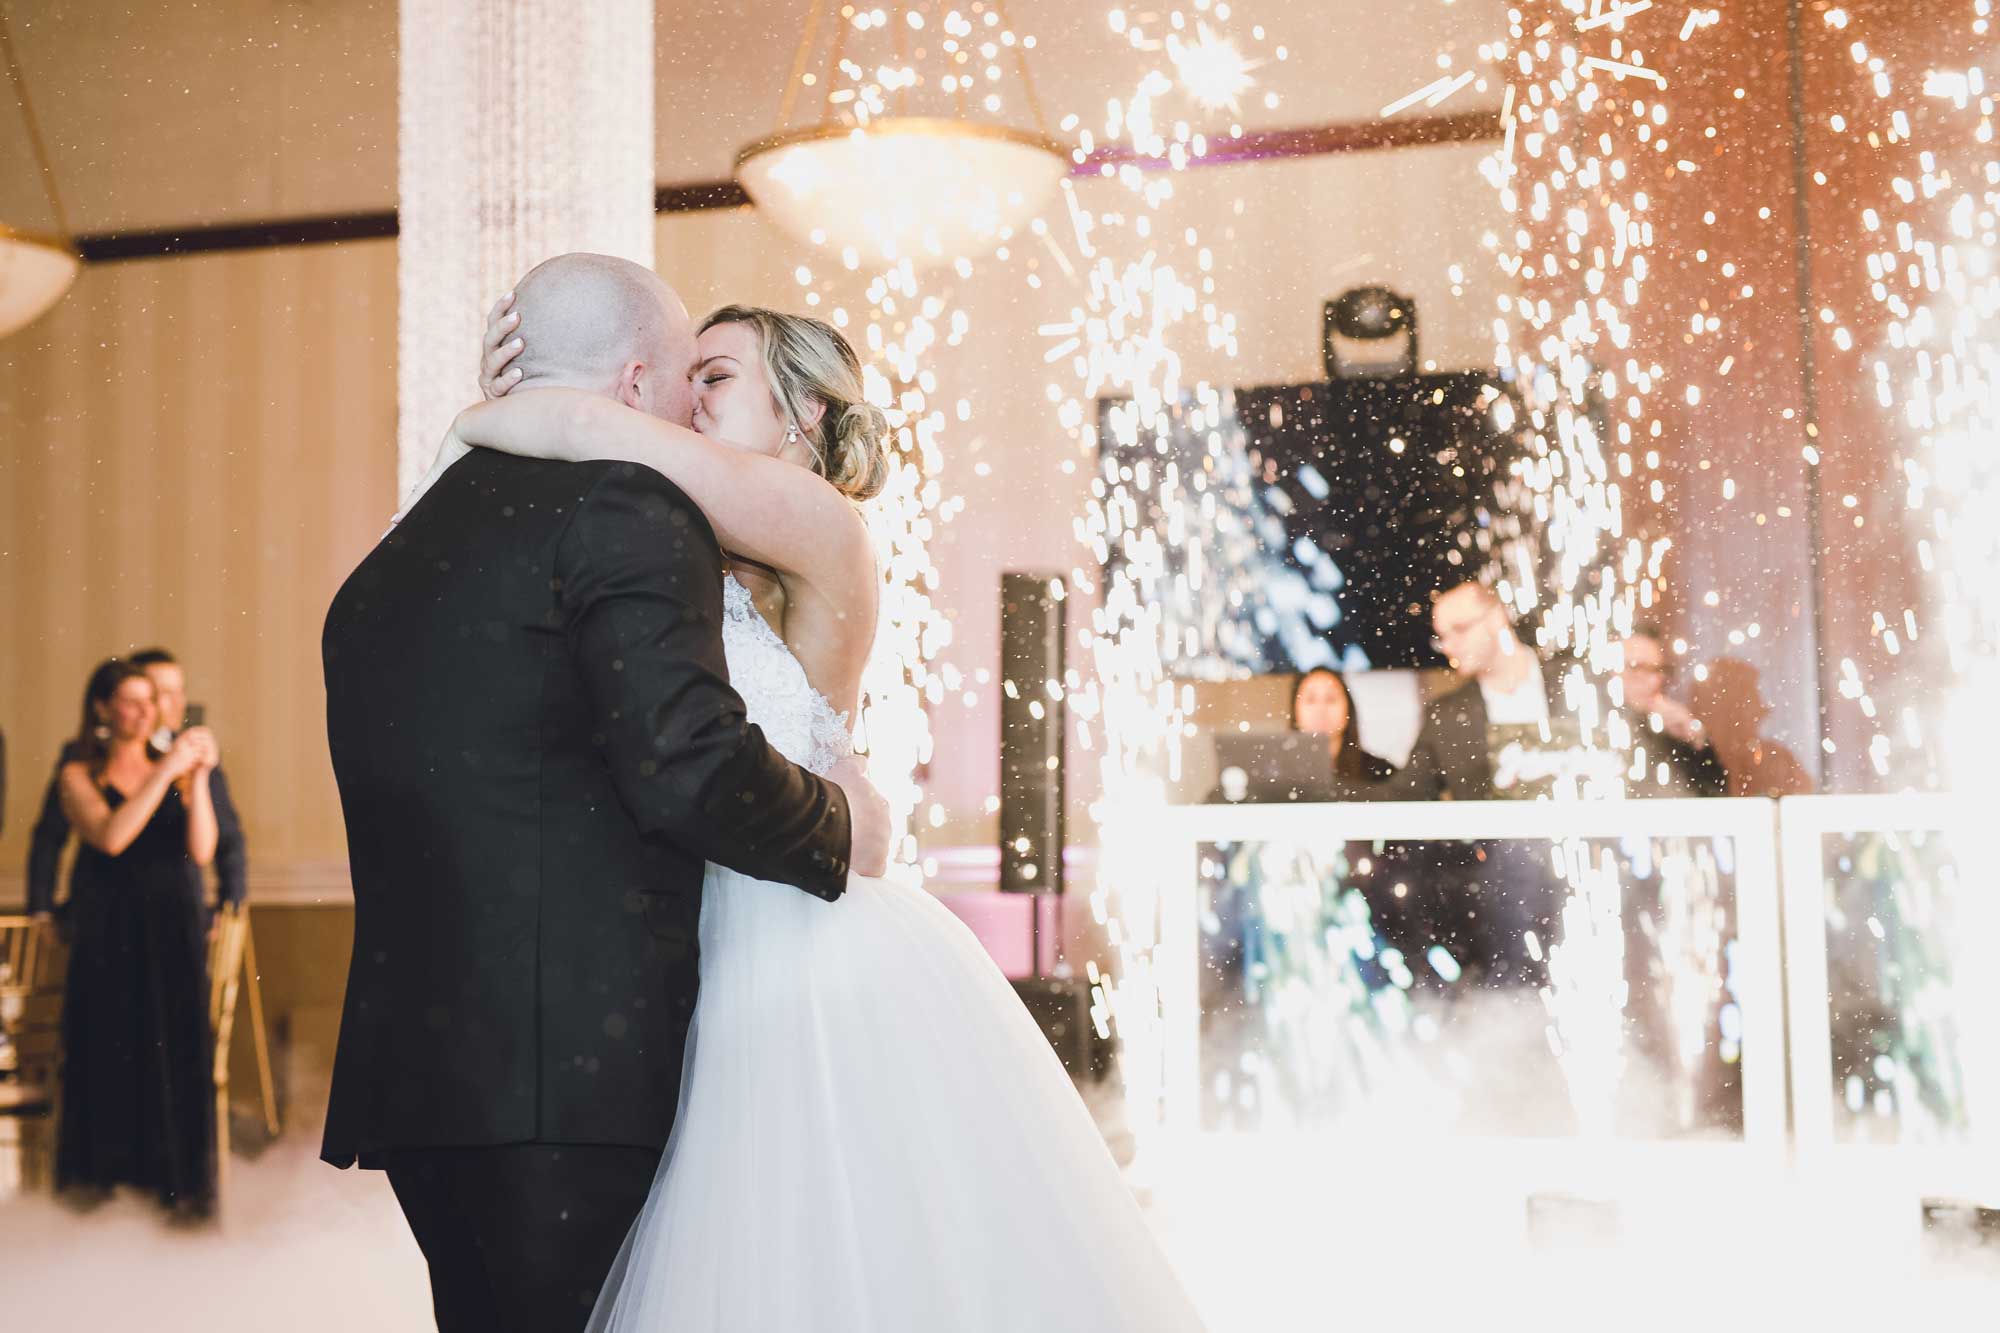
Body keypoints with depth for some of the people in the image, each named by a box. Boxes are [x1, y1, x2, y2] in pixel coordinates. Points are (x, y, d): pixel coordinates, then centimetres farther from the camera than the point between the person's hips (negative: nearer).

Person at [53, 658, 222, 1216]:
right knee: (109, 1051, 0)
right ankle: (99, 1176, 11)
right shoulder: (81, 774, 2)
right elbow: (110, 836, -17)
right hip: (109, 934, -2)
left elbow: (201, 851, -3)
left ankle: (179, 1180, 3)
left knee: (177, 1050, -1)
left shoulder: (175, 773, 8)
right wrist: (166, 771, -17)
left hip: (174, 931, 2)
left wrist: (198, 778, -12)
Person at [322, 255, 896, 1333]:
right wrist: (837, 830, -2)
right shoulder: (630, 513, -8)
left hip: (411, 1066, 8)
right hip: (572, 1068, -8)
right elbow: (690, 764, -19)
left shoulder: (388, 563, 18)